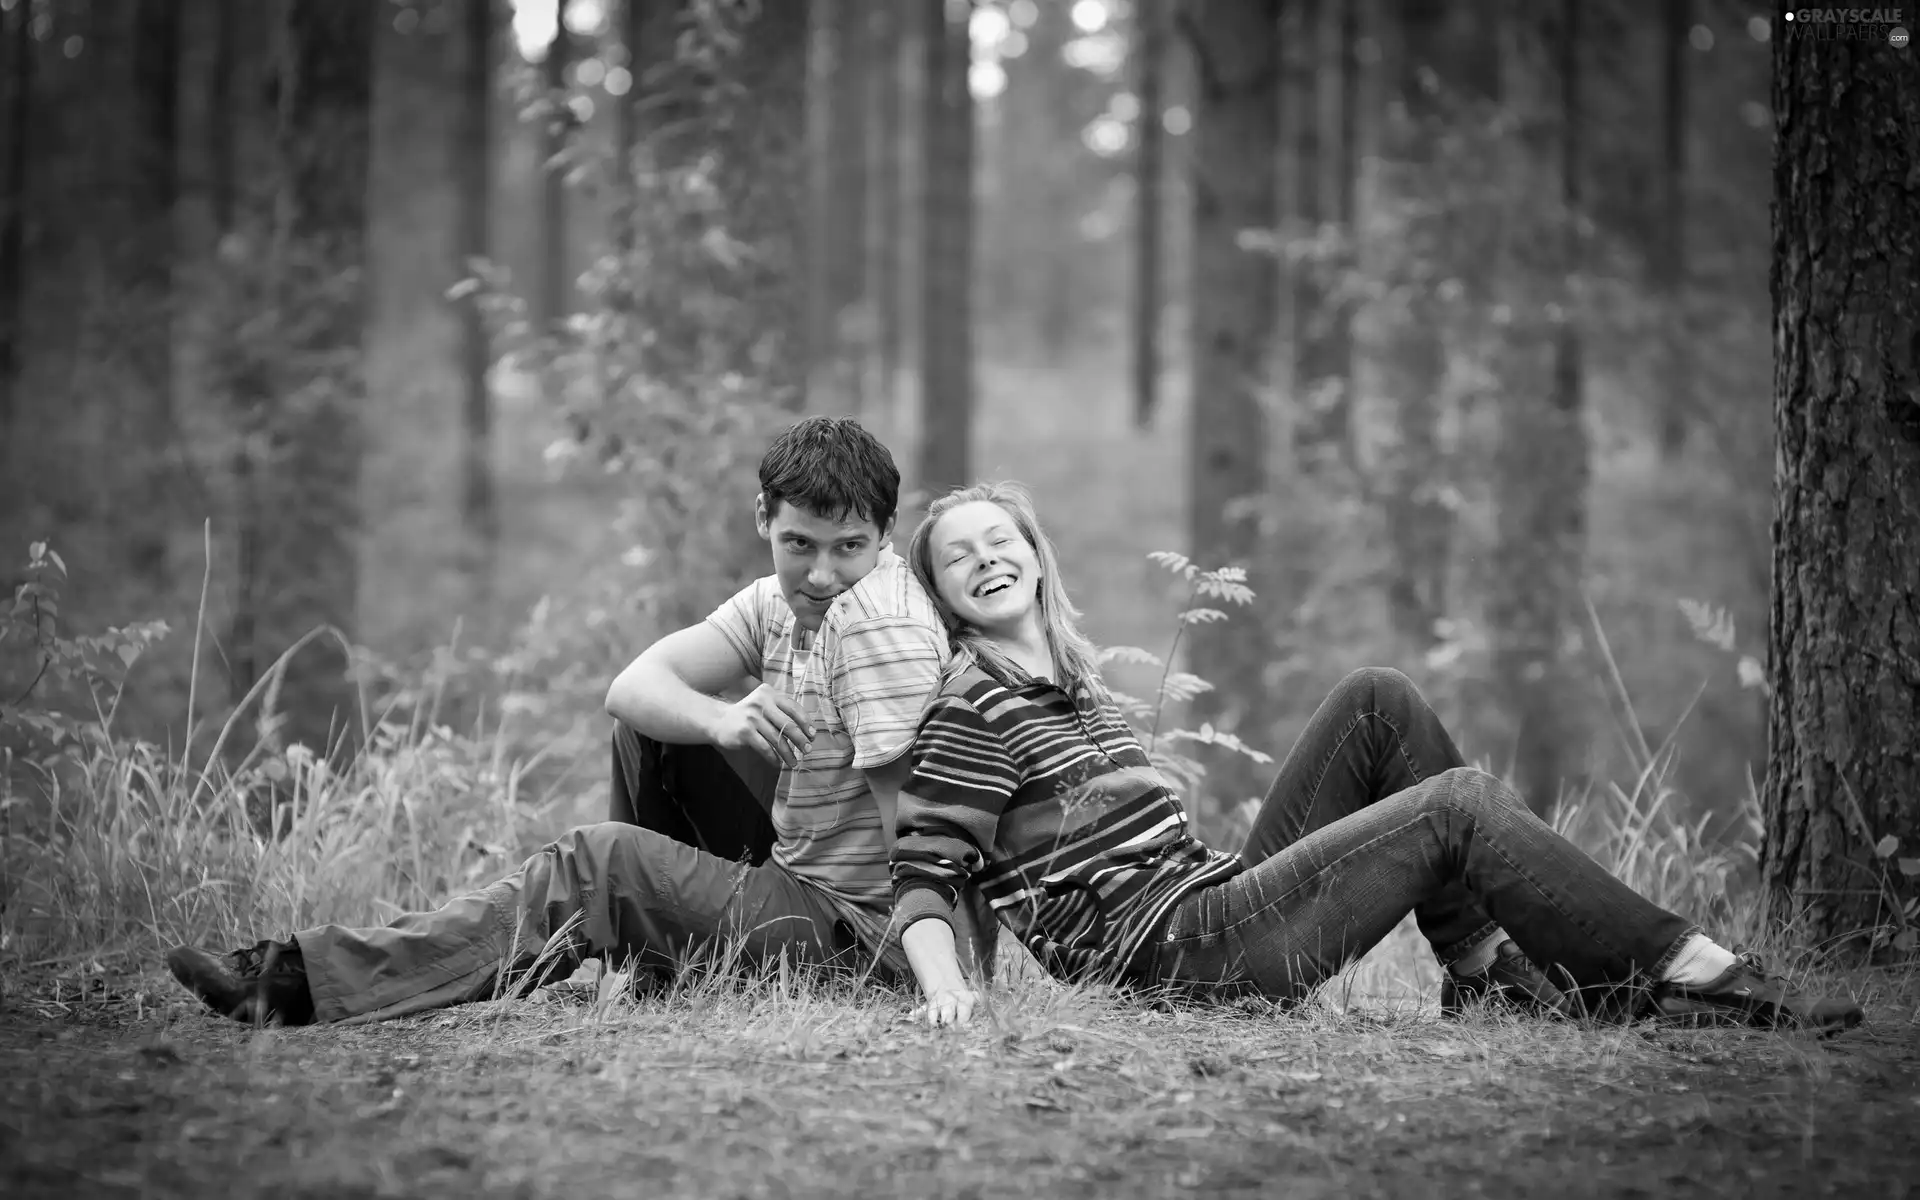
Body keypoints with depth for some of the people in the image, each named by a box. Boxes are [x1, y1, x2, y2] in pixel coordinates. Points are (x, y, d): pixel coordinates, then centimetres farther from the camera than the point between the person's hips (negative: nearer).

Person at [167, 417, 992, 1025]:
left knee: (598, 865, -16)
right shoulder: (784, 602, 6)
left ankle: (305, 982, -16)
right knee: (653, 727, 10)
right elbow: (631, 687, -6)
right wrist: (722, 721, -27)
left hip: (863, 932, -8)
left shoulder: (881, 619, -19)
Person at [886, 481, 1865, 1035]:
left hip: (1214, 897, 9)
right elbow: (921, 875, -17)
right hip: (1170, 953, -9)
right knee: (1458, 805, -13)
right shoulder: (976, 707, -7)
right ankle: (1691, 976, -12)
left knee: (1379, 703, 4)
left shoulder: (1068, 680, 21)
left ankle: (1489, 966, -2)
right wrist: (942, 985, -32)